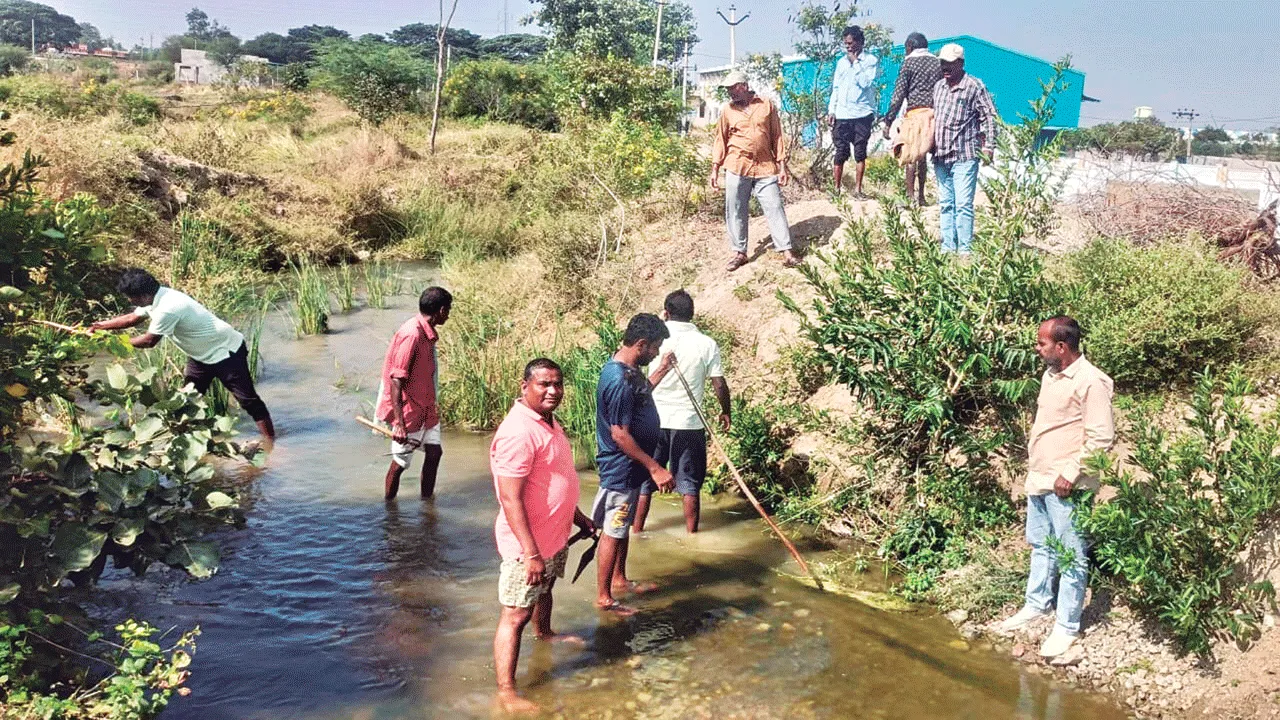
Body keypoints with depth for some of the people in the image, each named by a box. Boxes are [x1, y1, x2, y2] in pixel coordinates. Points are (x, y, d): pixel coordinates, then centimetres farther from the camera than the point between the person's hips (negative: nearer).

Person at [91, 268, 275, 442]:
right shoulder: (155, 298, -1)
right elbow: (133, 318, 17)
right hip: (203, 354, 10)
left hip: (227, 352, -10)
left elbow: (149, 340, -17)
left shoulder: (167, 308, -30)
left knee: (248, 400, -8)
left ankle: (272, 445, -6)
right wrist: (101, 325, 15)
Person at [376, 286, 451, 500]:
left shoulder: (427, 332, 5)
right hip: (409, 411, -9)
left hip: (426, 408, 9)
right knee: (400, 463, 3)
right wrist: (399, 424, -29)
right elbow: (396, 381, -26)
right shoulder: (411, 335, -24)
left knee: (434, 452, 9)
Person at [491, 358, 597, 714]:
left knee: (545, 589, 32)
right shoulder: (518, 432, -26)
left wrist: (578, 516, 23)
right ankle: (506, 692, 4)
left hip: (555, 536, 10)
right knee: (516, 615, -3)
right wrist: (531, 554, -29)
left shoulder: (548, 422, 5)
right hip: (528, 544, -10)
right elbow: (510, 500, -28)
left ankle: (544, 633, 57)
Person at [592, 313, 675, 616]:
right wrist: (655, 468, -26)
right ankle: (603, 597, 14)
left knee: (622, 527, 23)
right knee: (613, 532, 2)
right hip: (621, 469, -10)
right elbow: (620, 435, -28)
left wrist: (661, 370, 26)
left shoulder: (627, 369, 4)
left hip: (630, 467, 10)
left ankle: (619, 579, 39)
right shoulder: (619, 381, -28)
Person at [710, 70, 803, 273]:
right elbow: (721, 140, 9)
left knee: (775, 209, -1)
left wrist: (782, 166, 0)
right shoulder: (728, 110, 6)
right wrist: (715, 169, 3)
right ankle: (739, 252, 15)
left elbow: (777, 136, 5)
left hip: (765, 167, -1)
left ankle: (786, 251, 1)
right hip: (737, 167, 1)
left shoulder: (767, 106, 3)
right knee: (735, 211, 4)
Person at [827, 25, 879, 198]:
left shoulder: (871, 60, 1)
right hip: (842, 114, 3)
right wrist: (831, 110, 7)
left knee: (860, 152, 0)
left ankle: (857, 189, 5)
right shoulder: (841, 62, 14)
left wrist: (855, 64, -8)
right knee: (841, 153, 1)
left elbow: (866, 83, -12)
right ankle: (837, 187, 6)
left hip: (862, 114, -3)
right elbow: (835, 87, 15)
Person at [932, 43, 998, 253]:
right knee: (945, 204, 10)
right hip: (940, 156, 6)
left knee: (963, 204, -8)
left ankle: (964, 250, -5)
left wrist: (988, 145, -10)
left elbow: (989, 116, -4)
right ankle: (947, 248, 16)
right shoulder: (938, 87, 14)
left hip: (964, 156, -6)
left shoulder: (974, 86, -3)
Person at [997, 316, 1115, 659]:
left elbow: (1101, 438, -20)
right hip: (1038, 478, 9)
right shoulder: (1050, 374, 9)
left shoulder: (1091, 382, -18)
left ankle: (1067, 626, 11)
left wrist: (1071, 474, -20)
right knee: (1040, 546, 22)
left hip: (1065, 485, -9)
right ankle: (1037, 604, 37)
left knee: (1070, 557, 1)